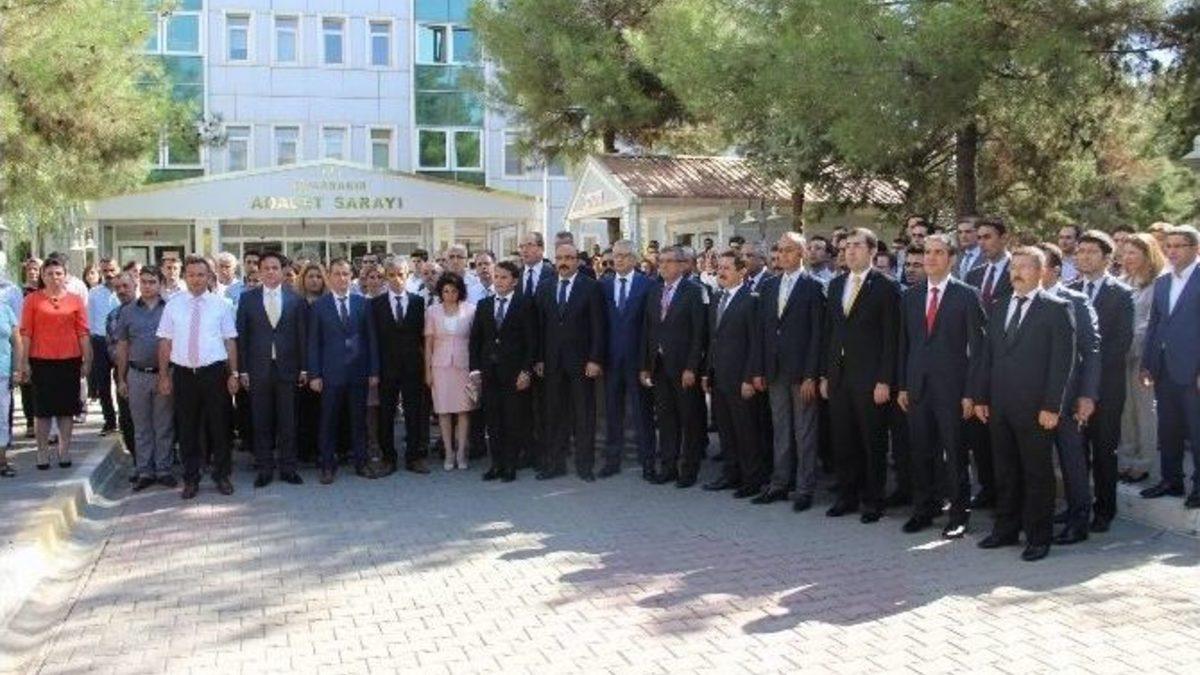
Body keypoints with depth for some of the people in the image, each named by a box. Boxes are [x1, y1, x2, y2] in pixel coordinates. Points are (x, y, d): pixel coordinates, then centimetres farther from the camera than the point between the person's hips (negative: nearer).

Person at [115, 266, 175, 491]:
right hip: (137, 375, 2)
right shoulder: (127, 311, 6)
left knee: (164, 427, 5)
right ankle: (144, 472, 15)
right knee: (141, 428, 8)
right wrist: (121, 379, 7)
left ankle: (163, 470, 13)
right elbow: (122, 347, 10)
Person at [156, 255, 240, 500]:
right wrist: (164, 376, 1)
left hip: (215, 372, -1)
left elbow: (230, 341, 2)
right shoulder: (173, 304, 4)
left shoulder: (220, 304, 2)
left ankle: (222, 476, 22)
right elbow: (165, 342, 4)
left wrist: (234, 374, -2)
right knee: (187, 428, 8)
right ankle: (191, 479, 20)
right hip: (183, 374, 1)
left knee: (219, 425, 7)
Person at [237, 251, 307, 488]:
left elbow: (302, 335, 4)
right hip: (258, 369, 0)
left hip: (287, 368, 0)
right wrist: (242, 370, -3)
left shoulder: (296, 299, 4)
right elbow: (242, 335, 2)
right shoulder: (248, 298, 3)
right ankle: (264, 469, 15)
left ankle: (287, 468, 15)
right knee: (262, 422, 6)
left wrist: (303, 368, 1)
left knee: (287, 422, 5)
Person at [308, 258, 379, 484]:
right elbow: (313, 343, 1)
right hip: (331, 373, -2)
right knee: (329, 421, 4)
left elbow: (370, 338, 6)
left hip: (358, 372, 2)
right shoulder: (319, 306, 1)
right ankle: (328, 466, 14)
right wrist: (314, 374, -5)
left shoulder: (362, 303, 6)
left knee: (359, 420, 8)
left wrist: (373, 370, 1)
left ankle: (361, 462, 18)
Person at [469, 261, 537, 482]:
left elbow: (531, 341, -4)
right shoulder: (483, 305, 11)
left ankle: (510, 466, 10)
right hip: (489, 373, 4)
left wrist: (526, 371, -11)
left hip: (514, 373, -4)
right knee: (492, 420, 7)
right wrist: (475, 368, 2)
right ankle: (497, 464, 16)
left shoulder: (525, 305, -1)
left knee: (514, 421, 1)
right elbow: (475, 339, 11)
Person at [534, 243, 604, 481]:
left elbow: (597, 326, -6)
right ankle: (554, 463, 16)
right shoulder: (545, 288, 9)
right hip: (553, 361, 3)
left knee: (584, 415, 4)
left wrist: (595, 359, -11)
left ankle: (584, 464, 12)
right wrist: (539, 358, 3)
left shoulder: (591, 287, -3)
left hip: (581, 360, -3)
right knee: (554, 414, 7)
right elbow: (540, 325, 8)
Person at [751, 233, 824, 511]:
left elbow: (816, 333, -10)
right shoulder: (769, 285, 10)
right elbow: (762, 329, 11)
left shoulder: (813, 286, -6)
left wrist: (811, 375, -14)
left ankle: (805, 488, 11)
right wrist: (759, 370, 6)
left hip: (801, 371, -5)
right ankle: (780, 483, 21)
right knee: (780, 430, 13)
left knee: (804, 431, 3)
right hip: (775, 370, 5)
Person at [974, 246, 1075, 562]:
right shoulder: (998, 308, 14)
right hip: (999, 405, 5)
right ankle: (1006, 530, 23)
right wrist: (981, 397, 9)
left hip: (1035, 406, -5)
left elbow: (1062, 360, -9)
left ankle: (1038, 537, 14)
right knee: (1005, 472, 12)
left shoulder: (1056, 308, -4)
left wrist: (1052, 406, -14)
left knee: (1037, 473, 4)